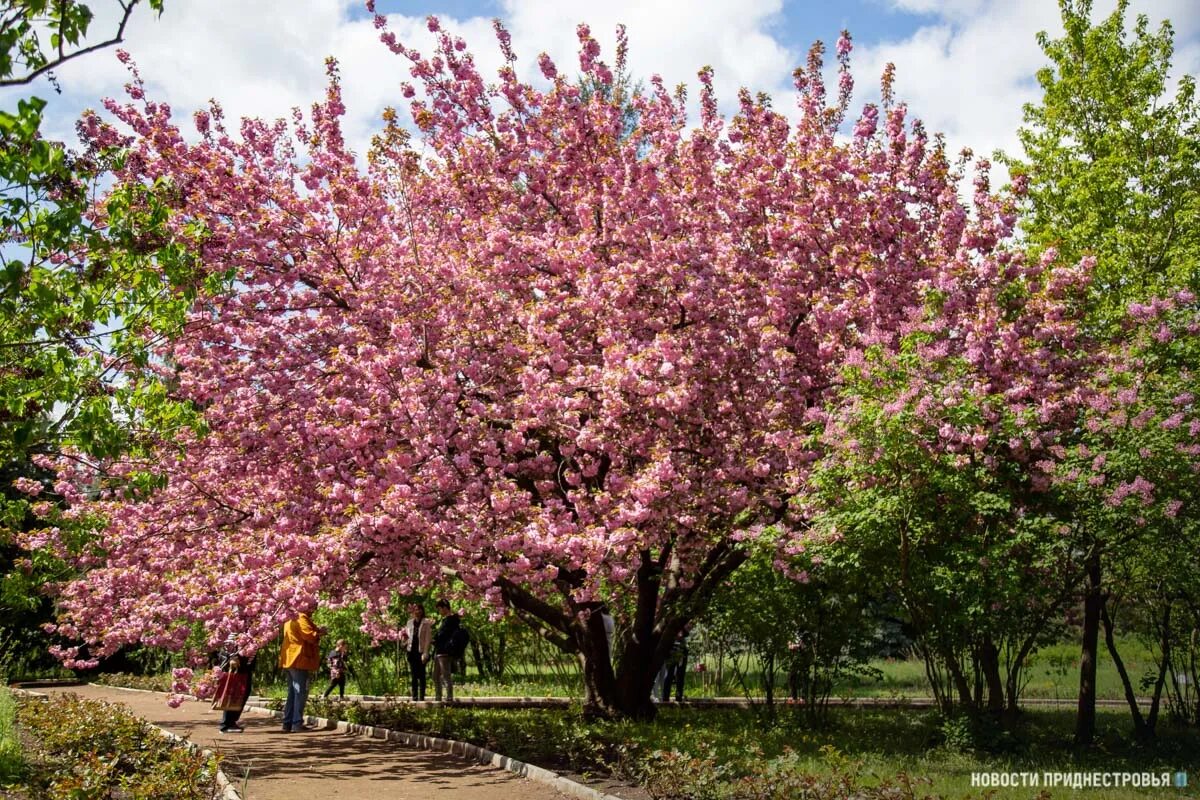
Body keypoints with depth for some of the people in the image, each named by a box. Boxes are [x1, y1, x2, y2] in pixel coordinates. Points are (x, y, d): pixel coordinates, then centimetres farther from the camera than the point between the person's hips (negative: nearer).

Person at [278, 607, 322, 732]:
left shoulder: (291, 618, 17)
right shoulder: (301, 618, -14)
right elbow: (310, 636, -21)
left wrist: (316, 631, 14)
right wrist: (319, 632, -2)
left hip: (291, 659, 10)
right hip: (299, 659, -10)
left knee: (292, 692, 14)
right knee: (300, 693, -6)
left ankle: (288, 724, 15)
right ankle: (297, 724, -6)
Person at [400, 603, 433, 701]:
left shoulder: (426, 623, -2)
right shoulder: (410, 622, 13)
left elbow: (428, 638, -6)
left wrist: (425, 653, -13)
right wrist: (404, 637, -1)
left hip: (421, 651, -4)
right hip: (411, 651, 4)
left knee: (421, 675, -3)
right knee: (414, 675, 7)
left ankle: (421, 697, 0)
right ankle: (414, 697, 11)